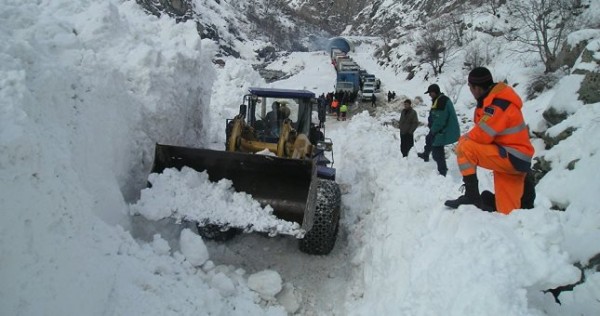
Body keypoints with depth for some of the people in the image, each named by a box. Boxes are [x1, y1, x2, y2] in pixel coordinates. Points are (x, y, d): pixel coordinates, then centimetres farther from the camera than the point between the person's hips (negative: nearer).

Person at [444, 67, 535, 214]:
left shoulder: (497, 105, -20)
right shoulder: (494, 99, 11)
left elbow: (481, 135, -23)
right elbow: (484, 133, 15)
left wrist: (465, 137, -3)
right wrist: (469, 137, -2)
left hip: (512, 158, -9)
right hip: (516, 160, 9)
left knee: (464, 147, -19)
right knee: (508, 212, 10)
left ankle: (472, 195, -15)